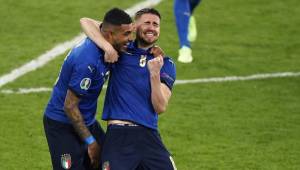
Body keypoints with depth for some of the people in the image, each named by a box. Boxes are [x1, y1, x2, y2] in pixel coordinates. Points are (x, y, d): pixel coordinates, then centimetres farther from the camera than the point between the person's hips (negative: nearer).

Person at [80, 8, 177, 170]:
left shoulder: (166, 64, 11)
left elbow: (160, 107, 1)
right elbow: (86, 22, 3)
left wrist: (155, 74, -12)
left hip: (149, 136, 2)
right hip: (118, 134, -2)